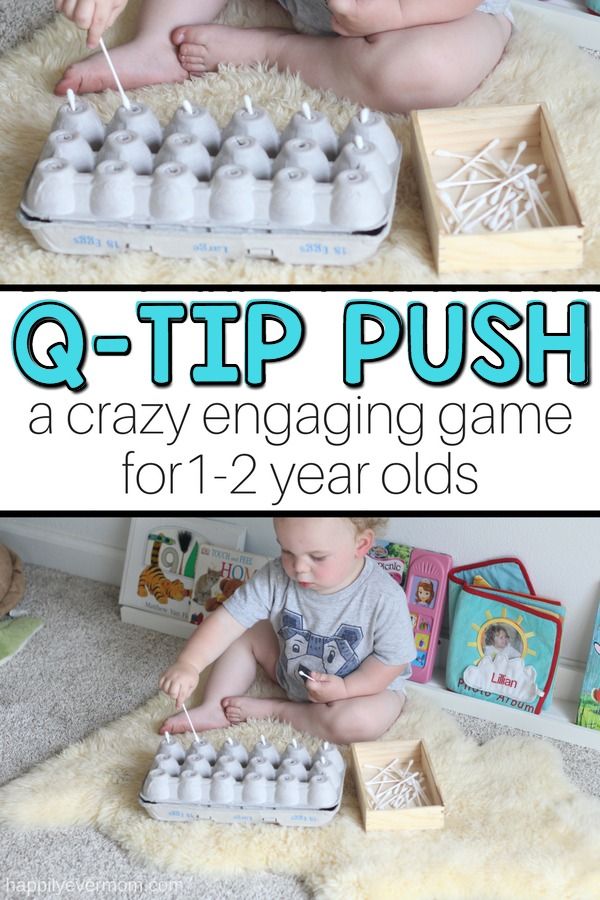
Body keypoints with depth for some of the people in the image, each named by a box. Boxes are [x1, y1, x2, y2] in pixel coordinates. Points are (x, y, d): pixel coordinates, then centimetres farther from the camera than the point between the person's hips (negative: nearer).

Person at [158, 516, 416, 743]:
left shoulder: (385, 599, -32)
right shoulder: (276, 577, -24)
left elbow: (393, 659, -20)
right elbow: (228, 620, -27)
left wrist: (345, 688, -29)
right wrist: (189, 664, -40)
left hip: (367, 687, -4)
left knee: (362, 722, -33)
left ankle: (274, 709, -14)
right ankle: (213, 709, -2)